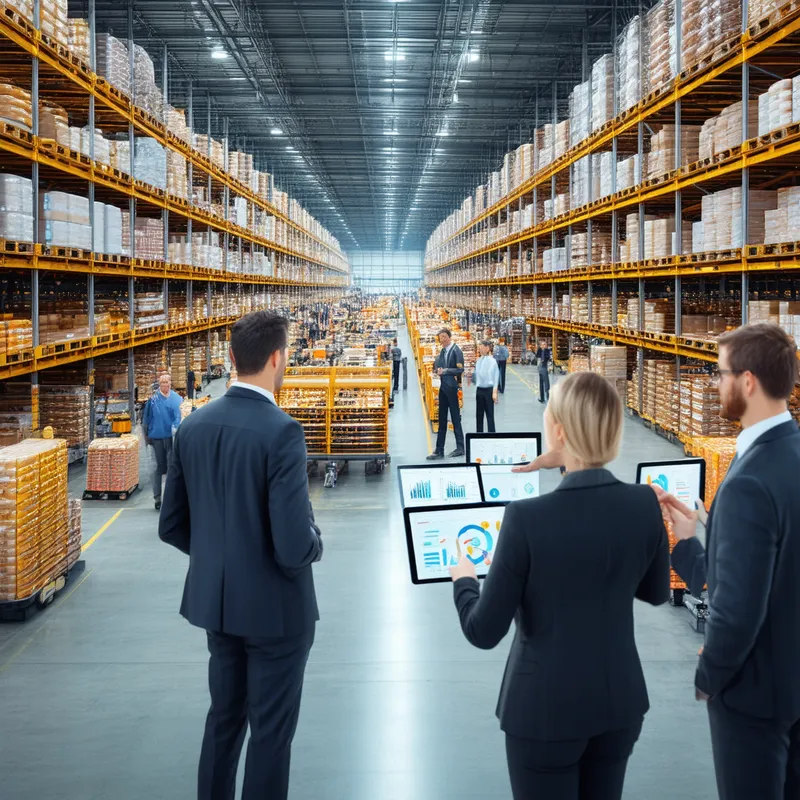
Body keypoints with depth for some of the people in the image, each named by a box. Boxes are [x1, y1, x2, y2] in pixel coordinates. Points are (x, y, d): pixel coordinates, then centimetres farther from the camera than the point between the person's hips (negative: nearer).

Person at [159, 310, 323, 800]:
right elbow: (295, 546, -27)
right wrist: (316, 543, -4)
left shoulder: (193, 427, -2)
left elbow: (172, 526, 4)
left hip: (215, 600, 6)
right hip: (274, 606, -6)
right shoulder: (281, 431, -23)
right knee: (271, 730, 10)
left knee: (224, 717, 23)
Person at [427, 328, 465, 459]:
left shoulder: (456, 350, -10)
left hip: (452, 387, -8)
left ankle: (460, 448, 9)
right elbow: (437, 365, 19)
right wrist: (438, 370, -2)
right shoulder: (443, 351, 12)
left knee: (455, 418, 0)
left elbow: (460, 369, -17)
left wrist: (445, 371, -19)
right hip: (443, 387, 8)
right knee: (442, 419, 9)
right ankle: (439, 450, 13)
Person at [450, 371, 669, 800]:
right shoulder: (644, 504, -11)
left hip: (546, 709, -4)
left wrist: (463, 580, 3)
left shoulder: (528, 517, -24)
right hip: (620, 703, 4)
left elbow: (484, 631, -15)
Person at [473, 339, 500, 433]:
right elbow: (477, 375, 11)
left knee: (490, 414, 0)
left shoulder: (492, 361, -9)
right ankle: (479, 434, 20)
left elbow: (496, 377, -10)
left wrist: (495, 392, -13)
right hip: (479, 390, 5)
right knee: (479, 414, 11)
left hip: (489, 390, -5)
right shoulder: (478, 361, 5)